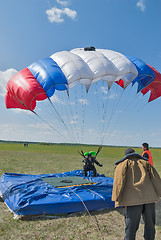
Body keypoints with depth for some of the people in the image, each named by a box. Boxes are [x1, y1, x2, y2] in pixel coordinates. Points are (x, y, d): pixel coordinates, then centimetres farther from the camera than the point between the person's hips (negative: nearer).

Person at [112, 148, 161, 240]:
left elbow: (119, 181, -3)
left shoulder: (123, 164, 9)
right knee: (150, 225, 20)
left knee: (131, 226, 6)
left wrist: (117, 198, -2)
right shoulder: (145, 163, 18)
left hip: (133, 199, -3)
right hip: (149, 198, 4)